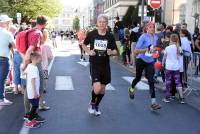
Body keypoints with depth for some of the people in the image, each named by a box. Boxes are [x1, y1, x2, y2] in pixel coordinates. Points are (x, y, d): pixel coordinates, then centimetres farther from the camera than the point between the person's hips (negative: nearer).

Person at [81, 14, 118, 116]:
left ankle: (96, 106, 38)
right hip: (94, 65, -3)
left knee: (102, 89, 13)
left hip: (105, 65, 3)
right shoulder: (91, 34, -5)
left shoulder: (110, 37, -2)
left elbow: (116, 51, 5)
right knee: (97, 88, -17)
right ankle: (92, 103, 14)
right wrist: (88, 52, -7)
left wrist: (111, 52, -18)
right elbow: (84, 44, 12)